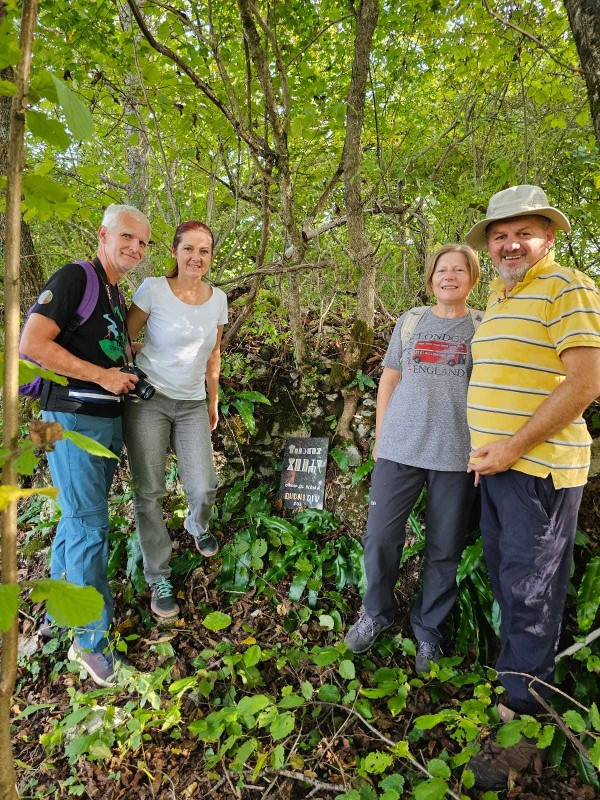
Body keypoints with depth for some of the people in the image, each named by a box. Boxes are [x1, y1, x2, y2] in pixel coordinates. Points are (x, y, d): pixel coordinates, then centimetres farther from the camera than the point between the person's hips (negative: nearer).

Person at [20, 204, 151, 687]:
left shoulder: (117, 295, 16)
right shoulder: (75, 278, -11)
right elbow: (32, 343, -20)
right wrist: (103, 374, -18)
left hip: (108, 419, 9)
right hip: (74, 418, -9)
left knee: (78, 517, 18)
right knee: (89, 526, -3)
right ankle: (92, 639, 12)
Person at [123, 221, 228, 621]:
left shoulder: (218, 298, 4)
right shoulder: (153, 289, -8)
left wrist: (213, 401, 16)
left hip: (192, 404, 3)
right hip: (147, 401, -3)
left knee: (204, 488, -2)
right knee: (149, 492, 0)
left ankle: (198, 526, 37)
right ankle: (159, 578, 18)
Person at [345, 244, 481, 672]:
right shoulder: (410, 321, 10)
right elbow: (389, 381, 12)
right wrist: (380, 438, 9)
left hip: (456, 456, -1)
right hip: (400, 448, 2)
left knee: (444, 550, 8)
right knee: (380, 536, 3)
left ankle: (429, 629, 29)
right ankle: (378, 612, 28)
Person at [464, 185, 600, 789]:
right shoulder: (498, 297, 16)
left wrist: (512, 447, -18)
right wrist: (488, 448, 10)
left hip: (539, 468, -8)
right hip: (496, 465, 9)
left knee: (530, 592, 1)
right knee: (502, 576, 18)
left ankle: (519, 720, 16)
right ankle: (523, 670, 38)